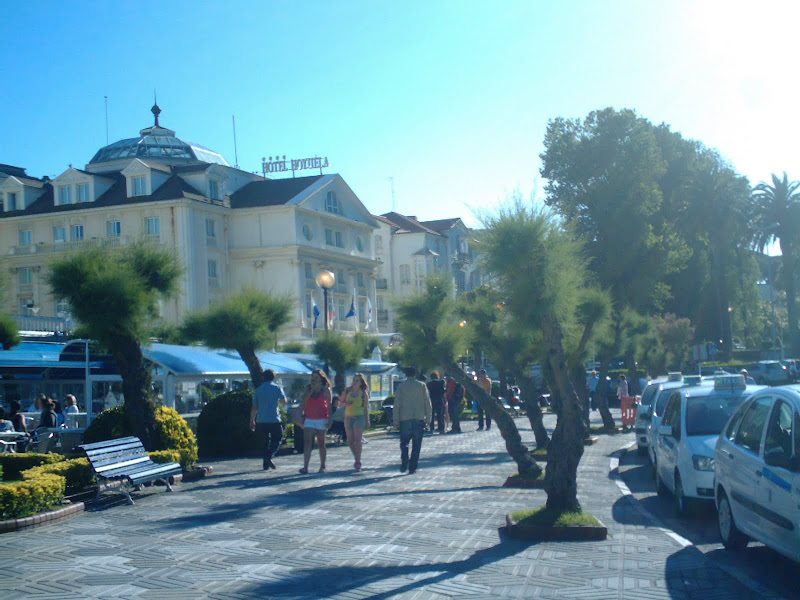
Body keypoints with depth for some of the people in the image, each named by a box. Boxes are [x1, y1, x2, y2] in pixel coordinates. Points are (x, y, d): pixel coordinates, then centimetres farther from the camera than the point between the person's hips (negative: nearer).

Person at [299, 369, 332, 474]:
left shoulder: (325, 389, 1)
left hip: (322, 419, -3)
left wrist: (329, 419, -6)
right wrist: (312, 390, -12)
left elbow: (329, 405, 0)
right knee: (307, 442, -8)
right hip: (309, 419, 3)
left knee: (321, 443, 5)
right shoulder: (308, 388, 10)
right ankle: (305, 467, -12)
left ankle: (322, 466, 16)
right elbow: (304, 401, -4)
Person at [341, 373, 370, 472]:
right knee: (350, 441, 6)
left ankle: (358, 462, -12)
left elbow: (366, 408, 1)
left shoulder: (364, 393, -3)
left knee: (358, 440, -13)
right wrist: (346, 403, -10)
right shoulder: (347, 391, 4)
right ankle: (357, 459, 25)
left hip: (359, 417, -4)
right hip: (348, 417, 4)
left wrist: (367, 421, -1)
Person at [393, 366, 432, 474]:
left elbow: (397, 405, 0)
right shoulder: (422, 385, 3)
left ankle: (404, 463, -13)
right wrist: (428, 417, 8)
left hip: (405, 419, 0)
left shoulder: (401, 386, 2)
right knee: (416, 444, 6)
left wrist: (396, 421, 5)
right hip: (419, 418, 0)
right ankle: (412, 467, 4)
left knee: (404, 442, 9)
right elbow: (427, 402, 2)